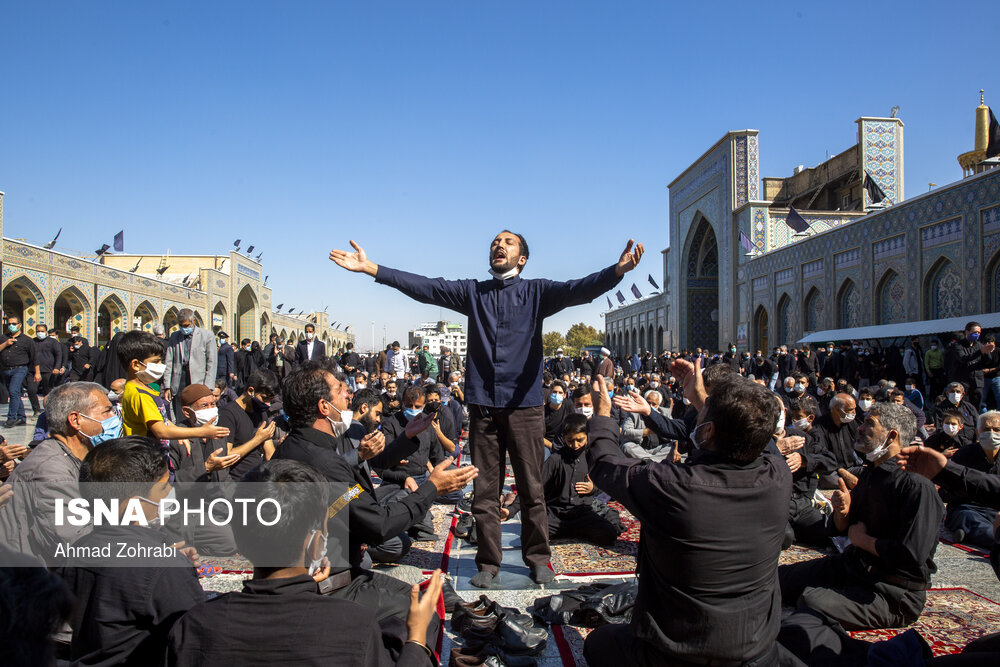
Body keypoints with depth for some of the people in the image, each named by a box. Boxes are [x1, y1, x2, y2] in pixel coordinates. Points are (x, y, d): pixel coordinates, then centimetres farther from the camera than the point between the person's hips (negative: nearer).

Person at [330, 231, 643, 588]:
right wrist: (371, 268, -5)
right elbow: (424, 287, 4)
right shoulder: (473, 292, 12)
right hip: (483, 404, 2)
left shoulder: (536, 291, 5)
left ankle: (537, 558, 21)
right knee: (484, 490, 7)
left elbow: (578, 290, -11)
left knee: (531, 488, 4)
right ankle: (488, 562, 20)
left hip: (525, 404, -2)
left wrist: (618, 270, -30)